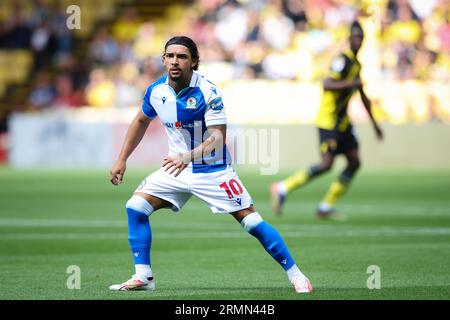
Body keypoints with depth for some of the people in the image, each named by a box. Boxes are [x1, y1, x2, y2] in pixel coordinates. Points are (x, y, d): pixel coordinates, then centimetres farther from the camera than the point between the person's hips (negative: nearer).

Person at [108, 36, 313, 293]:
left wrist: (189, 156, -46)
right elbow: (141, 122, 15)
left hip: (213, 170, -5)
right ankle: (143, 277, -1)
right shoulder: (156, 91, -5)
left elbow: (218, 137, -29)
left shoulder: (208, 92, -21)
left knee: (252, 221, -11)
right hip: (177, 167, 5)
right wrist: (122, 160, 12)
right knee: (135, 207, -9)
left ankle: (295, 274, 1)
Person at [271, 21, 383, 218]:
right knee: (327, 164, -16)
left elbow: (363, 97, 28)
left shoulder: (356, 64, 16)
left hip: (342, 122, 9)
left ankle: (326, 207, 7)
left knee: (354, 162, 2)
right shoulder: (342, 60, -13)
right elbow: (327, 84, -25)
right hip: (329, 121, -9)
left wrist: (374, 123, 32)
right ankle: (283, 188, -7)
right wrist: (351, 83, -31)